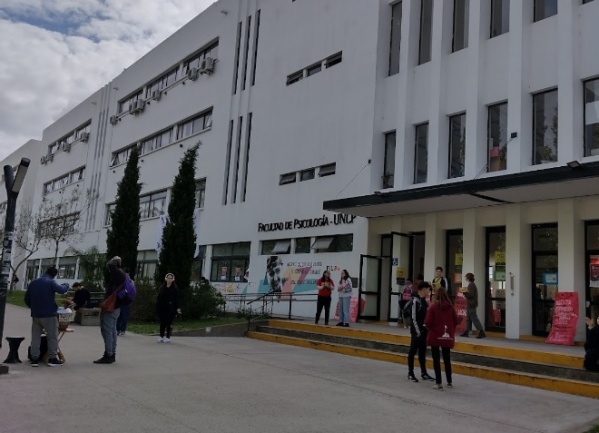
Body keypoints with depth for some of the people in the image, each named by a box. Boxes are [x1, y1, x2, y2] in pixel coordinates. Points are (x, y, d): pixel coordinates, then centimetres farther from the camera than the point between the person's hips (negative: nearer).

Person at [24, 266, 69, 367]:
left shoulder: (33, 283, 10)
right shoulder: (50, 282, -10)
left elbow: (27, 299, 14)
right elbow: (62, 290, -23)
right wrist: (66, 285, -2)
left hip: (35, 314, 6)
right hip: (49, 314, -6)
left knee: (35, 337, 10)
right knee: (52, 337, 2)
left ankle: (34, 359, 8)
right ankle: (52, 358, 2)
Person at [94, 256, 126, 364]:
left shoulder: (117, 273, -13)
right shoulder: (121, 274, 16)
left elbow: (110, 265, -31)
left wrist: (114, 260, -13)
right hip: (115, 306, 10)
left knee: (107, 331, -8)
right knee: (112, 330, 13)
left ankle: (108, 355, -8)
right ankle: (112, 354, 18)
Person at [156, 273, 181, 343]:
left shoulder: (175, 288, -2)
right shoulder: (162, 287, 7)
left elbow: (176, 299, -6)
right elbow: (159, 298, 9)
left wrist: (177, 308, -12)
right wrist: (157, 306, 1)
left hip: (171, 308, -3)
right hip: (162, 308, 3)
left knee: (169, 323, -1)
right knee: (162, 322, 7)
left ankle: (168, 337, 8)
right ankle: (161, 336, 16)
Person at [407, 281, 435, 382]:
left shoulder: (423, 300, 11)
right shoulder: (415, 300, -16)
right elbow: (413, 318, -18)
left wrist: (426, 328, 11)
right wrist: (417, 331, -17)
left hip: (424, 329, 8)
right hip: (417, 330, -8)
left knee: (422, 351, 14)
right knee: (413, 351, 2)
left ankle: (423, 373, 23)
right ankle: (410, 373, 11)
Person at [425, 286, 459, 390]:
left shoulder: (433, 306, -14)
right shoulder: (450, 306, -3)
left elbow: (428, 322, -15)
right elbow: (455, 321, 2)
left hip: (435, 336, -4)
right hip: (448, 337, 4)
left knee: (436, 360, 4)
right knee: (447, 359, 17)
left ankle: (438, 383, 3)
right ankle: (449, 382, 25)